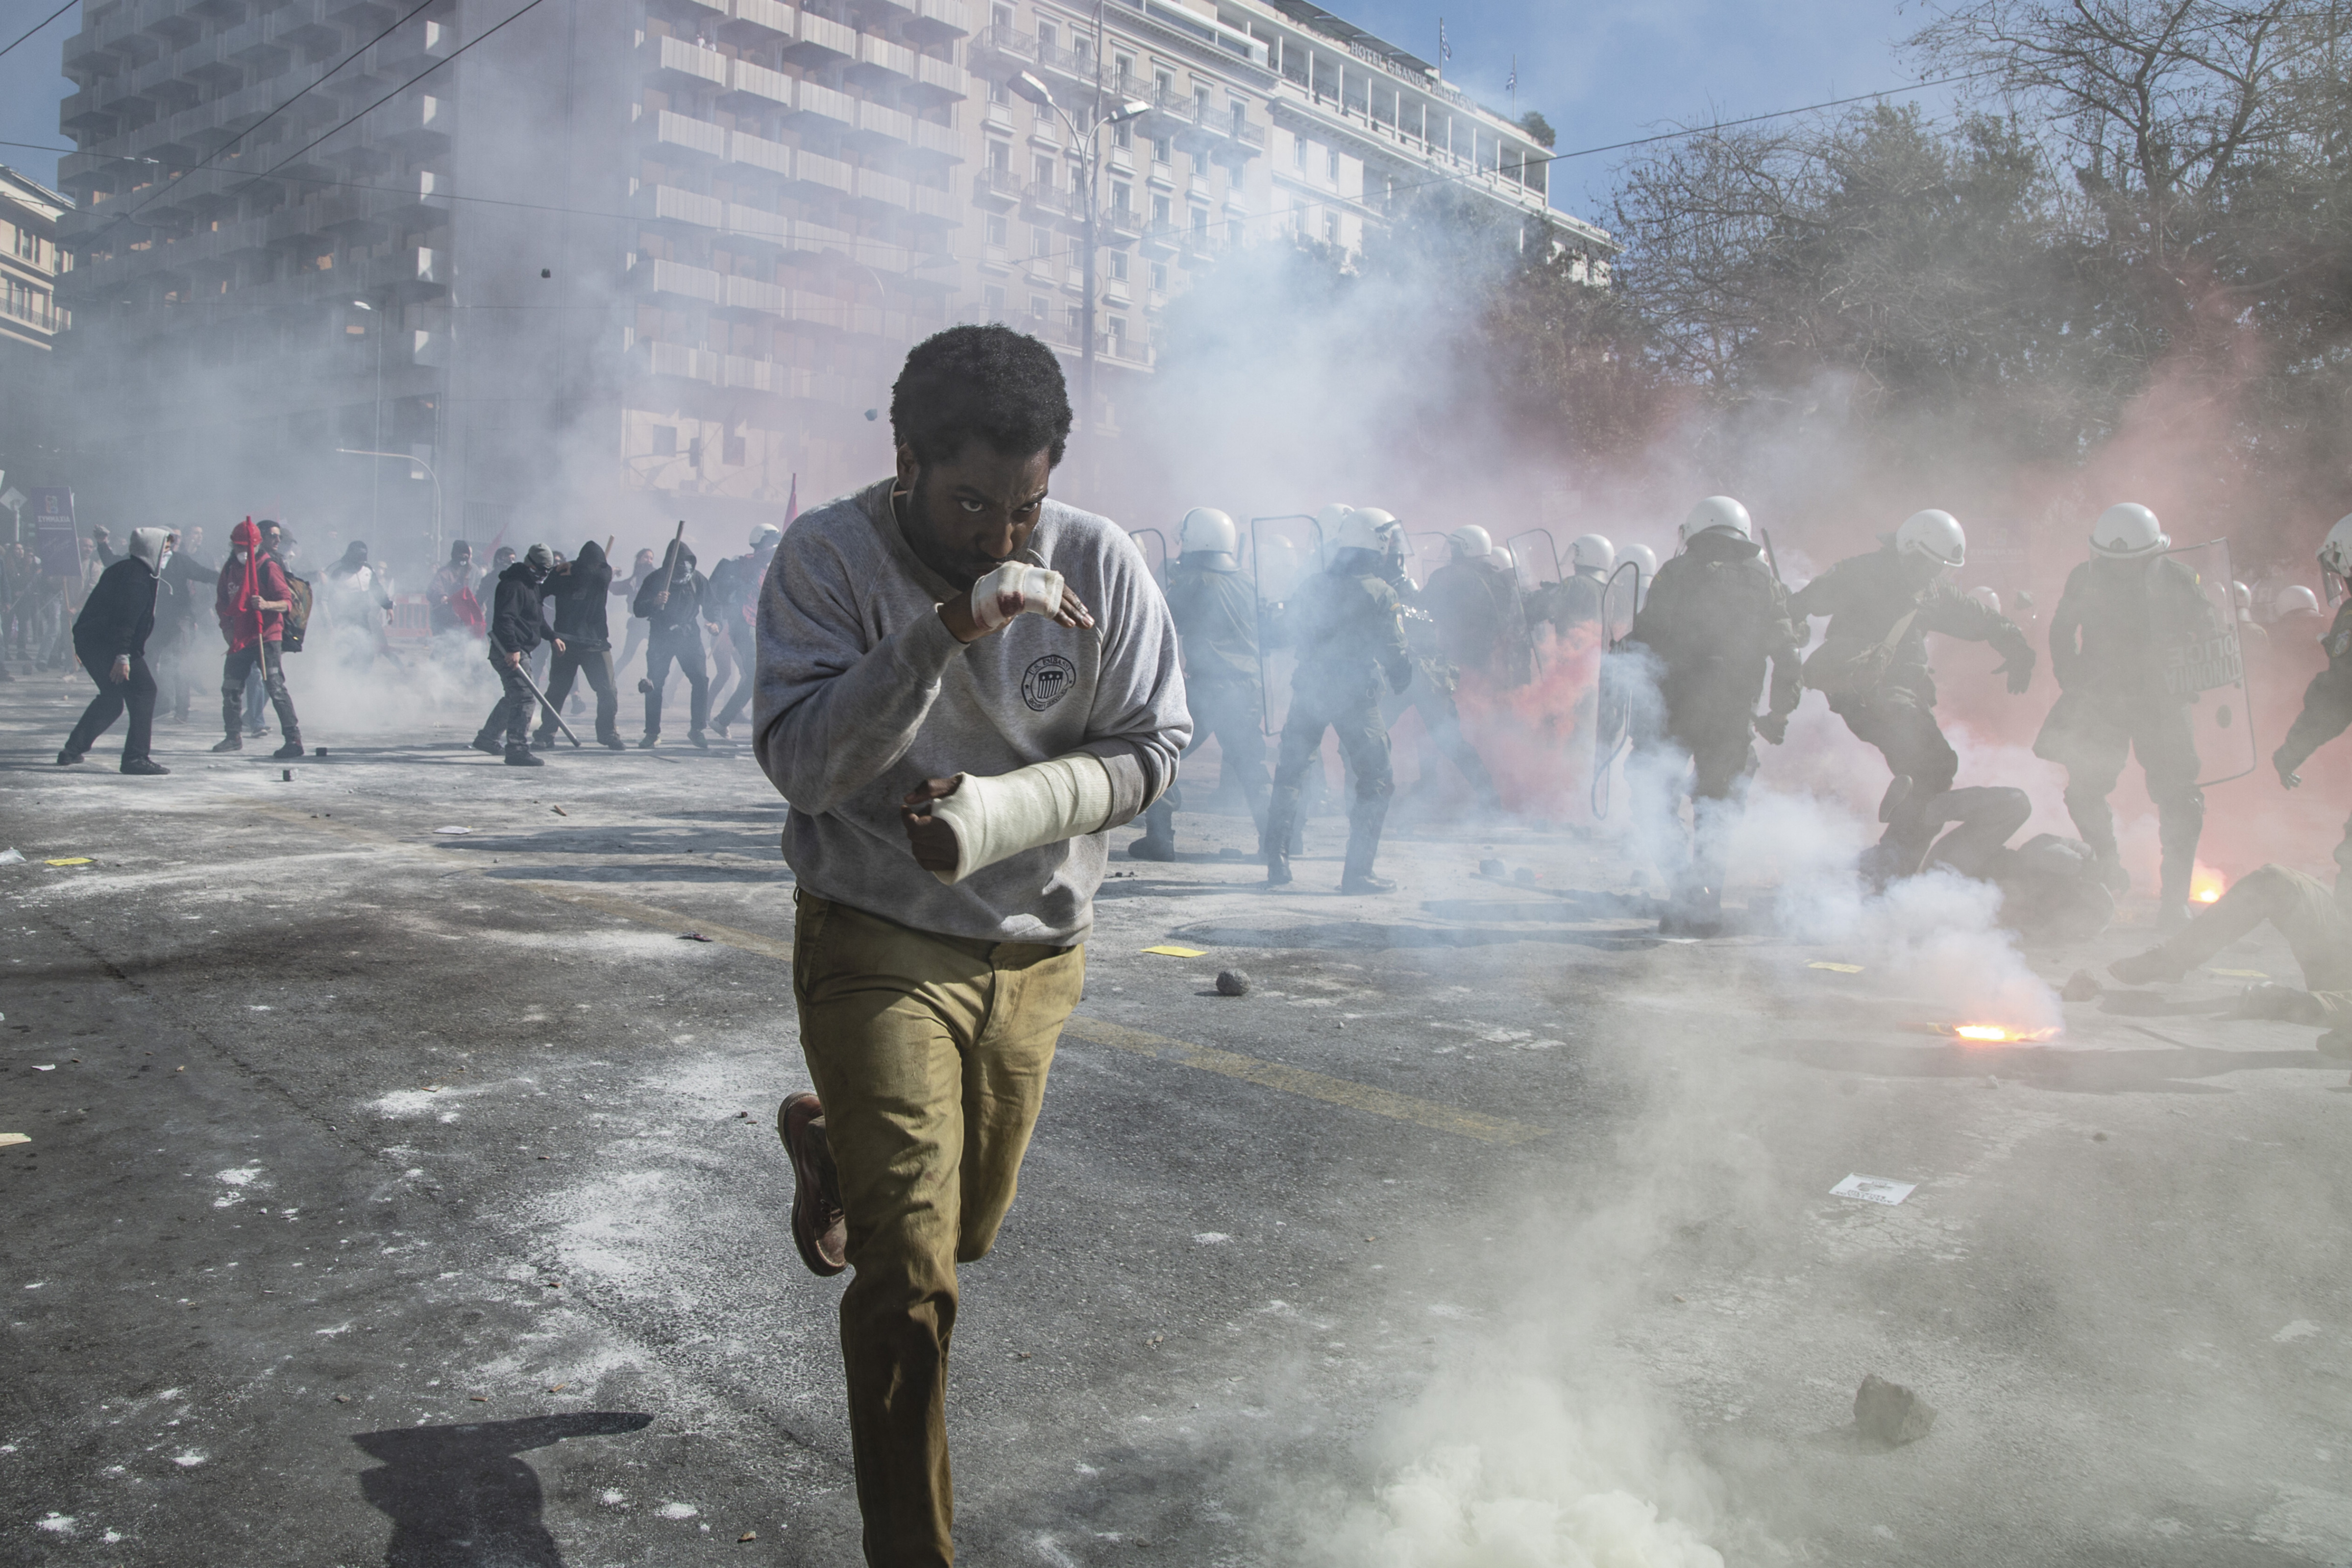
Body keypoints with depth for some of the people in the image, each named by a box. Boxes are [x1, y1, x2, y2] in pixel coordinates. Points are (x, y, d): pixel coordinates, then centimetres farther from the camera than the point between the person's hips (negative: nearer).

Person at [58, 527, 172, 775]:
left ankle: (72, 751, 27)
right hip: (104, 644, -11)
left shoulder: (124, 569, 19)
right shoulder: (137, 577, -14)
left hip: (88, 640, 11)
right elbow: (126, 619, -24)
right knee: (143, 690, -11)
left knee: (111, 698, 22)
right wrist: (123, 656, -30)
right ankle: (136, 757, -16)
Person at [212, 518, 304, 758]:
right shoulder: (229, 569, 11)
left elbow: (288, 602, -14)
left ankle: (294, 739, -17)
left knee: (275, 688, -15)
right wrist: (226, 626, 6)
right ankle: (234, 736, 30)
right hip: (239, 639, 7)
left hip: (266, 638, -7)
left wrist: (267, 605, -33)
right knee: (230, 688, 14)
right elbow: (221, 602, 21)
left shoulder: (268, 568, -8)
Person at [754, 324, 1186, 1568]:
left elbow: (1151, 747, -7)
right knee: (912, 1277, -10)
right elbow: (801, 761, -24)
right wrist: (941, 634, -36)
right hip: (879, 946, -4)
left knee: (964, 1232, 23)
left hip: (1037, 951, 4)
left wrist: (995, 811, -22)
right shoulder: (828, 557, -15)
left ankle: (828, 1143, 56)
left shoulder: (1102, 564, -10)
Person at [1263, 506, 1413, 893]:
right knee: (1376, 781, 5)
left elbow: (1290, 632, 20)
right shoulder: (1382, 594, -6)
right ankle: (1357, 872, 0)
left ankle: (1276, 863, 17)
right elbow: (1395, 654, -6)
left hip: (1309, 688, 5)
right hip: (1356, 694, -5)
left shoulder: (1312, 586, 8)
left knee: (1291, 772, 18)